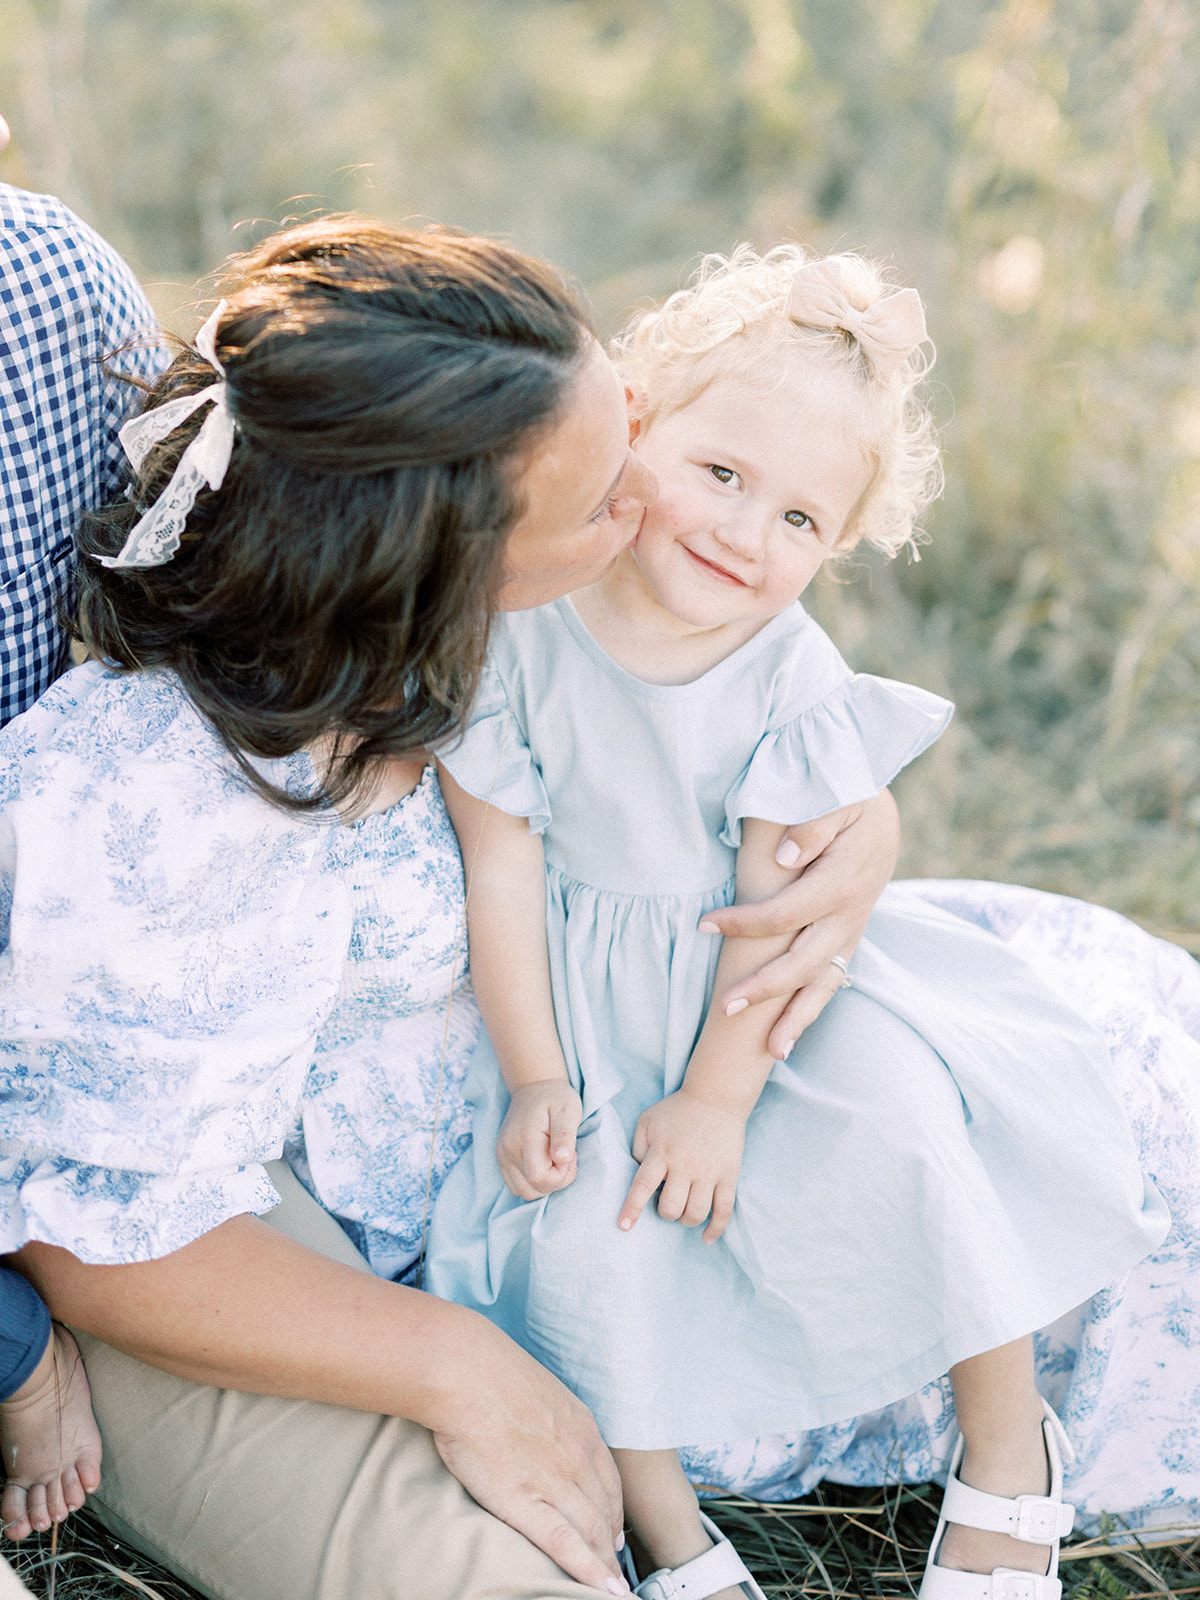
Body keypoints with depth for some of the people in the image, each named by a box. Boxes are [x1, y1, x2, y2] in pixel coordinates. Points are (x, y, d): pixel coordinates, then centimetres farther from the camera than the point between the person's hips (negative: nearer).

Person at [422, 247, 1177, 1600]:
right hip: (585, 990, 0)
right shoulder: (516, 635, -18)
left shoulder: (796, 683, -14)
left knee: (901, 1130, -19)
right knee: (586, 1229, -18)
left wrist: (718, 1096, -15)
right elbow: (501, 870, -11)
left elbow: (781, 900, -12)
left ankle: (1008, 1445, 5)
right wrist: (535, 1079, -10)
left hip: (766, 978, 1)